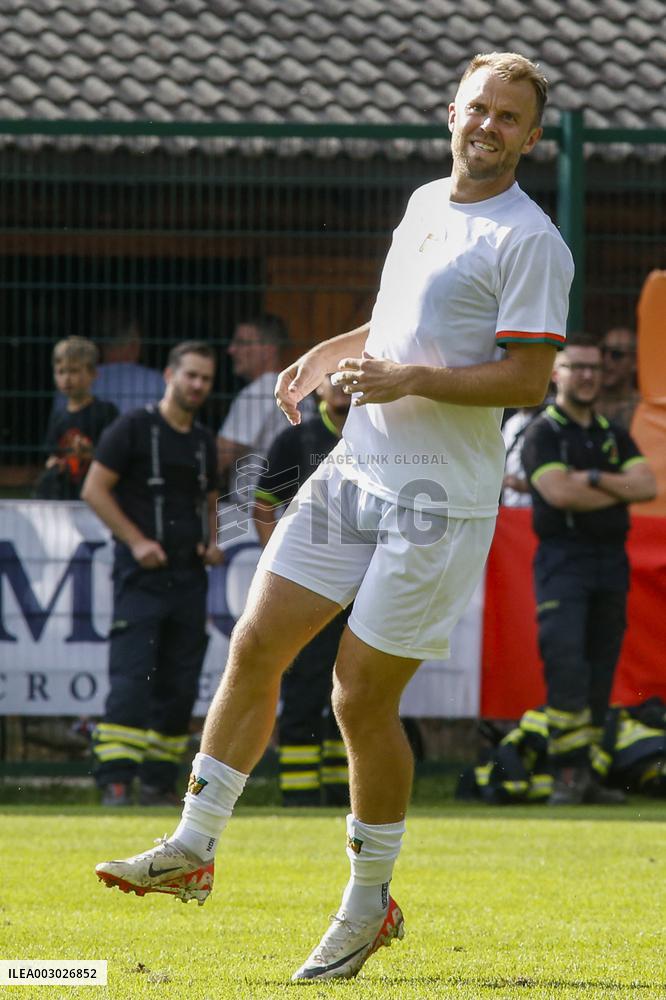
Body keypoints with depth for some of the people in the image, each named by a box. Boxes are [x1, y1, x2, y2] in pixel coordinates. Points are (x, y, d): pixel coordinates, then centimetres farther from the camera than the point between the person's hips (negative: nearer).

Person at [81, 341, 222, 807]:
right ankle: (115, 781, -19)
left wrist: (212, 542, 9)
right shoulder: (133, 428, -3)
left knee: (180, 685, 5)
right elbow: (94, 489, -6)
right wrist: (136, 541, -14)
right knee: (131, 678, -15)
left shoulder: (204, 441, 17)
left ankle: (159, 782, 12)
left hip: (189, 577, 6)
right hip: (141, 576, -6)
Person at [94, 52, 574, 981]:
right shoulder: (425, 204, 14)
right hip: (354, 471, 7)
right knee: (255, 650, 3)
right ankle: (193, 849, 12)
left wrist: (408, 378, -21)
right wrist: (329, 353, 18)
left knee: (363, 699, -5)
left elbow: (528, 379, -16)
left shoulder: (529, 241, -11)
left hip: (440, 496, -7)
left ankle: (369, 904, 12)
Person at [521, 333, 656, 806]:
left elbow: (647, 485, 2)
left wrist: (593, 478, -12)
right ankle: (568, 773, -19)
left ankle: (592, 776, 8)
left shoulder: (614, 434, 17)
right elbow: (560, 493, -16)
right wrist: (620, 490, -4)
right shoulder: (543, 433, -1)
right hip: (564, 559, -6)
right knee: (566, 665, -17)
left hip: (611, 560, 6)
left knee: (601, 671, 5)